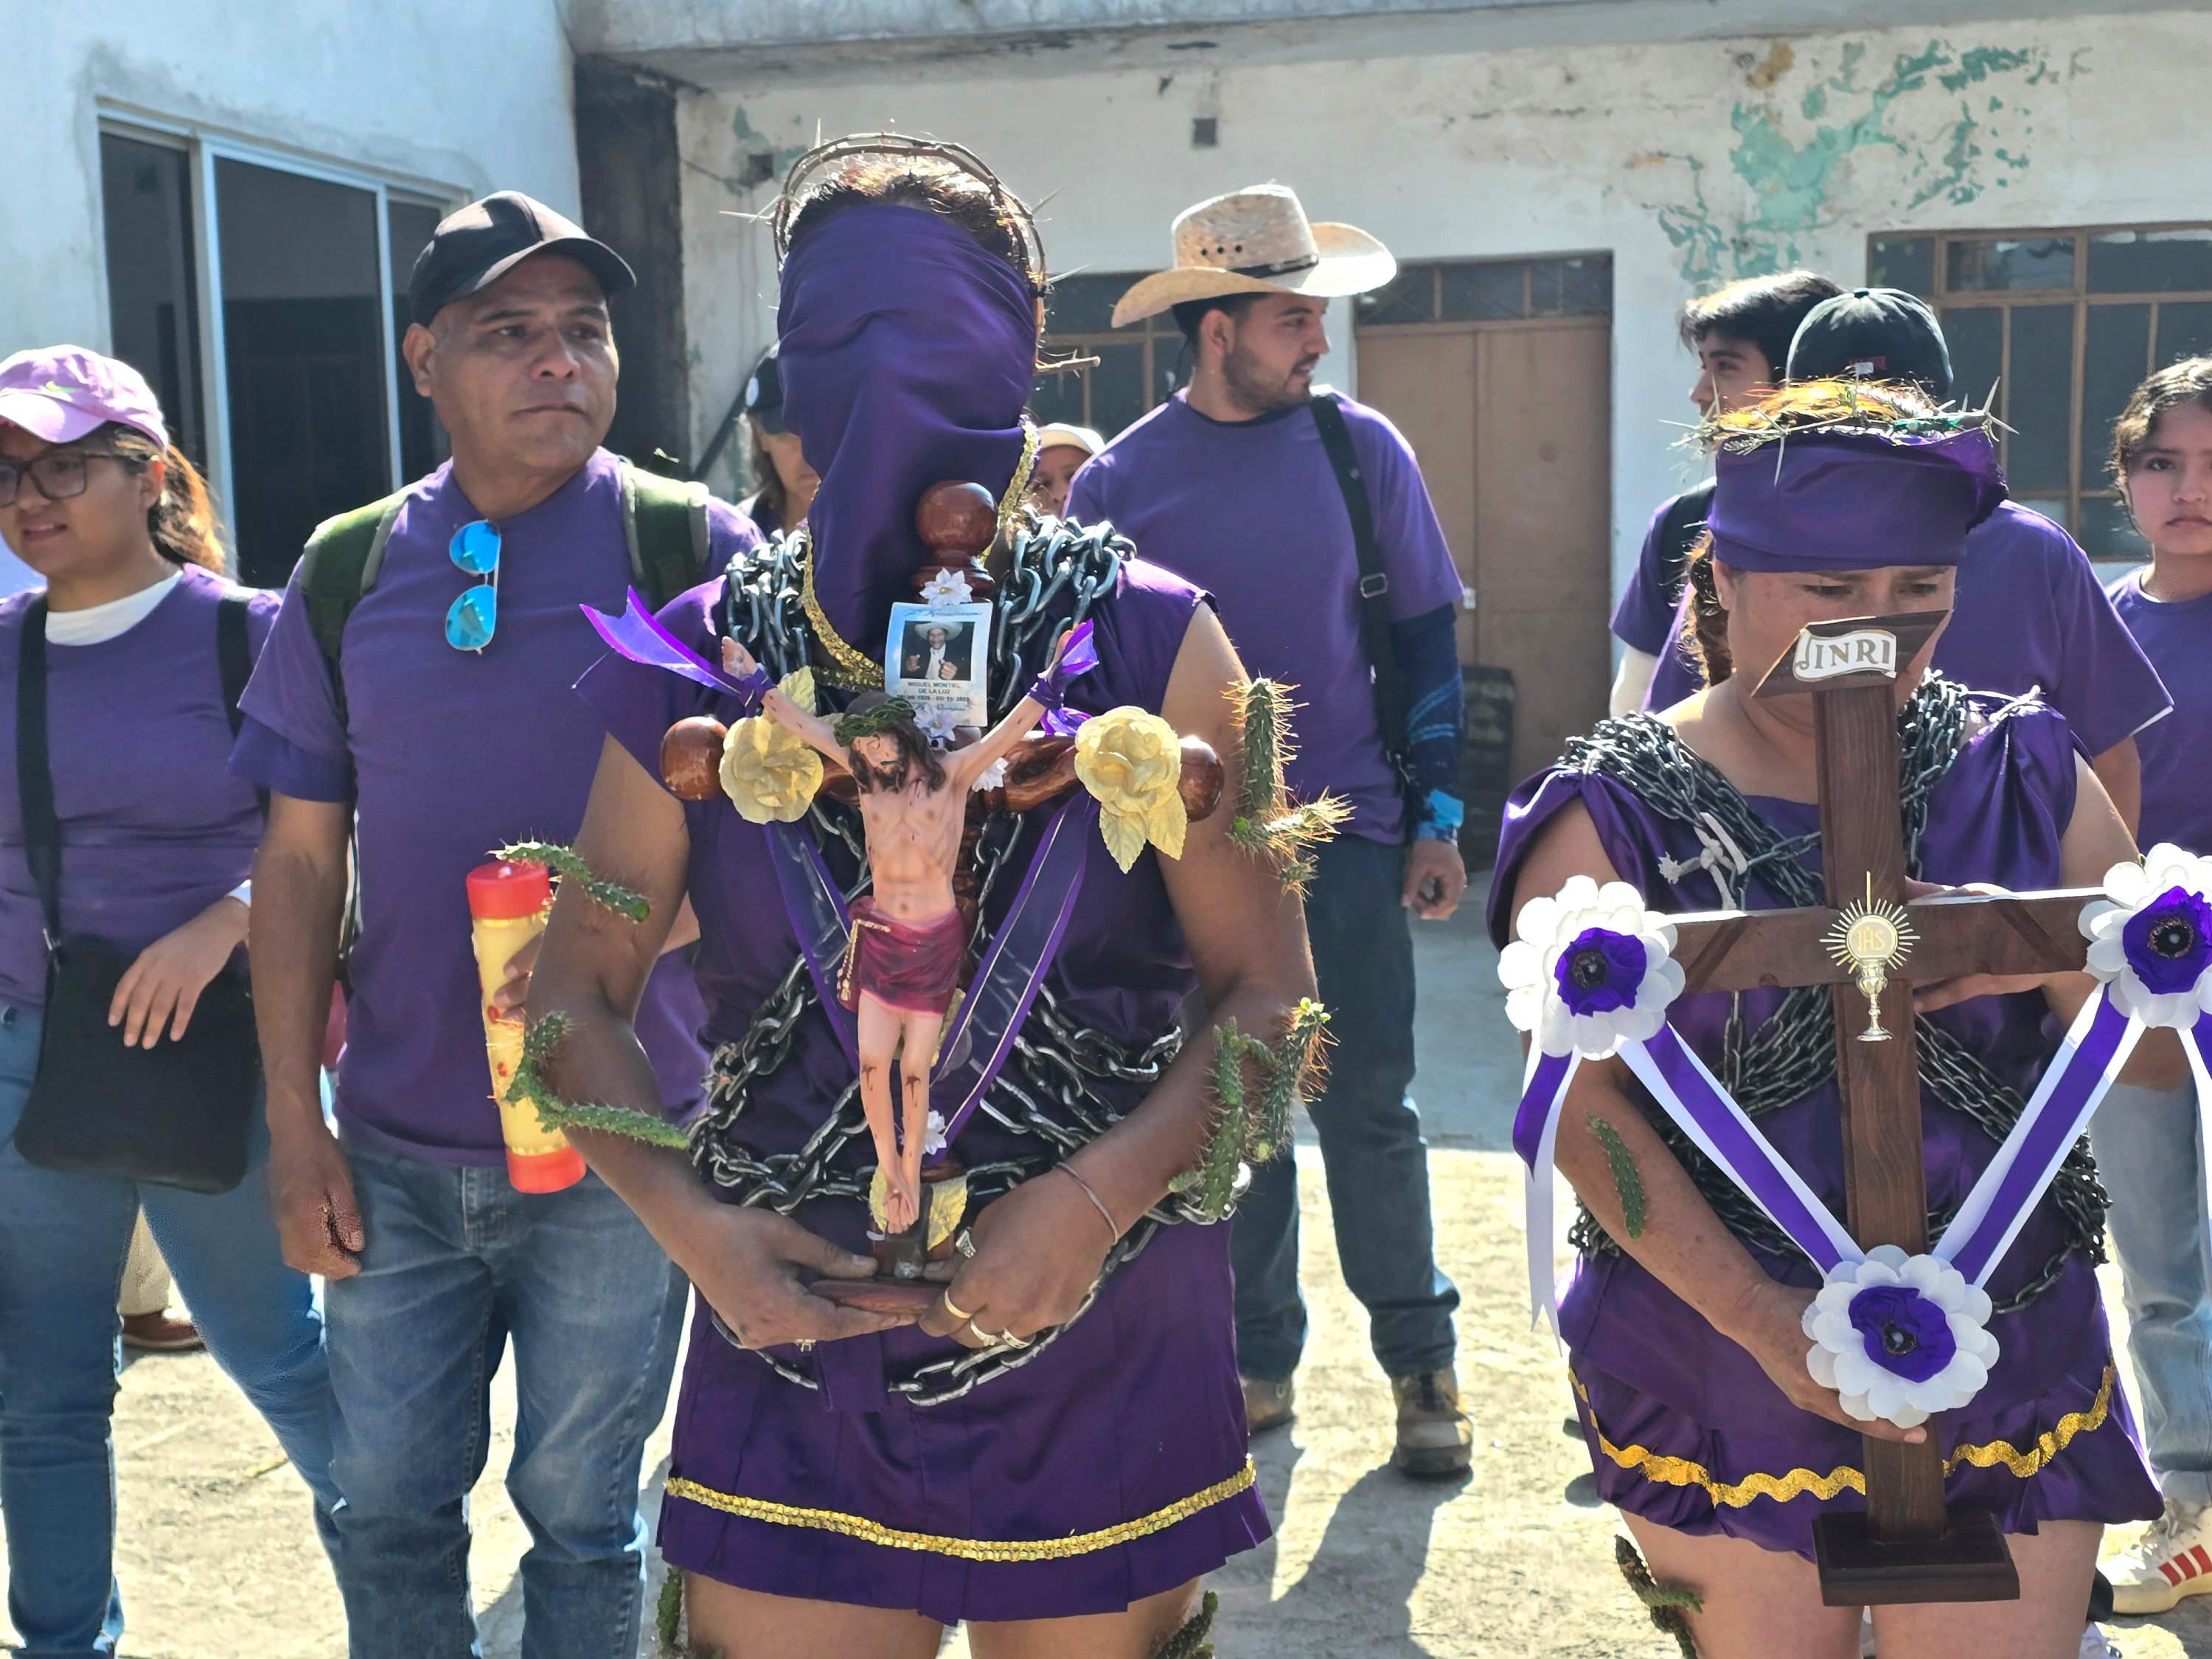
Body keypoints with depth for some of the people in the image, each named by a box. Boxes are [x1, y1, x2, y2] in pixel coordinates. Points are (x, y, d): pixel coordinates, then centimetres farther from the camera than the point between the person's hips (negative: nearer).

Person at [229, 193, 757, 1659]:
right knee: (389, 1508, 16)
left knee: (581, 1509, 12)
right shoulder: (347, 572, 3)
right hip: (396, 1153, 3)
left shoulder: (693, 551, -6)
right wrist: (295, 1129, 4)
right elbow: (303, 859, 5)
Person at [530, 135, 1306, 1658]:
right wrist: (687, 1217, -11)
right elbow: (579, 990, 5)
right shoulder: (706, 659, -1)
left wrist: (1095, 1194, -19)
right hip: (789, 1317, 1)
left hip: (1101, 1340, -1)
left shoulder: (1145, 639, -5)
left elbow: (1269, 987, -6)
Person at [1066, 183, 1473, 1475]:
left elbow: (1425, 635, 5)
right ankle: (1259, 1362, 23)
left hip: (1351, 840, 0)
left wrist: (1438, 819, 1)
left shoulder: (1362, 449, 1)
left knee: (1369, 1111, 3)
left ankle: (1421, 1362, 18)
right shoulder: (1120, 484, -2)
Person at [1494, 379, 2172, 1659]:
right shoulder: (1613, 816, -6)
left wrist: (2054, 960, -16)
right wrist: (1772, 1323, -19)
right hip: (1714, 1370, -2)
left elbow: (2166, 1049, 5)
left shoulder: (2023, 773, 4)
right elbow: (1584, 1103, -12)